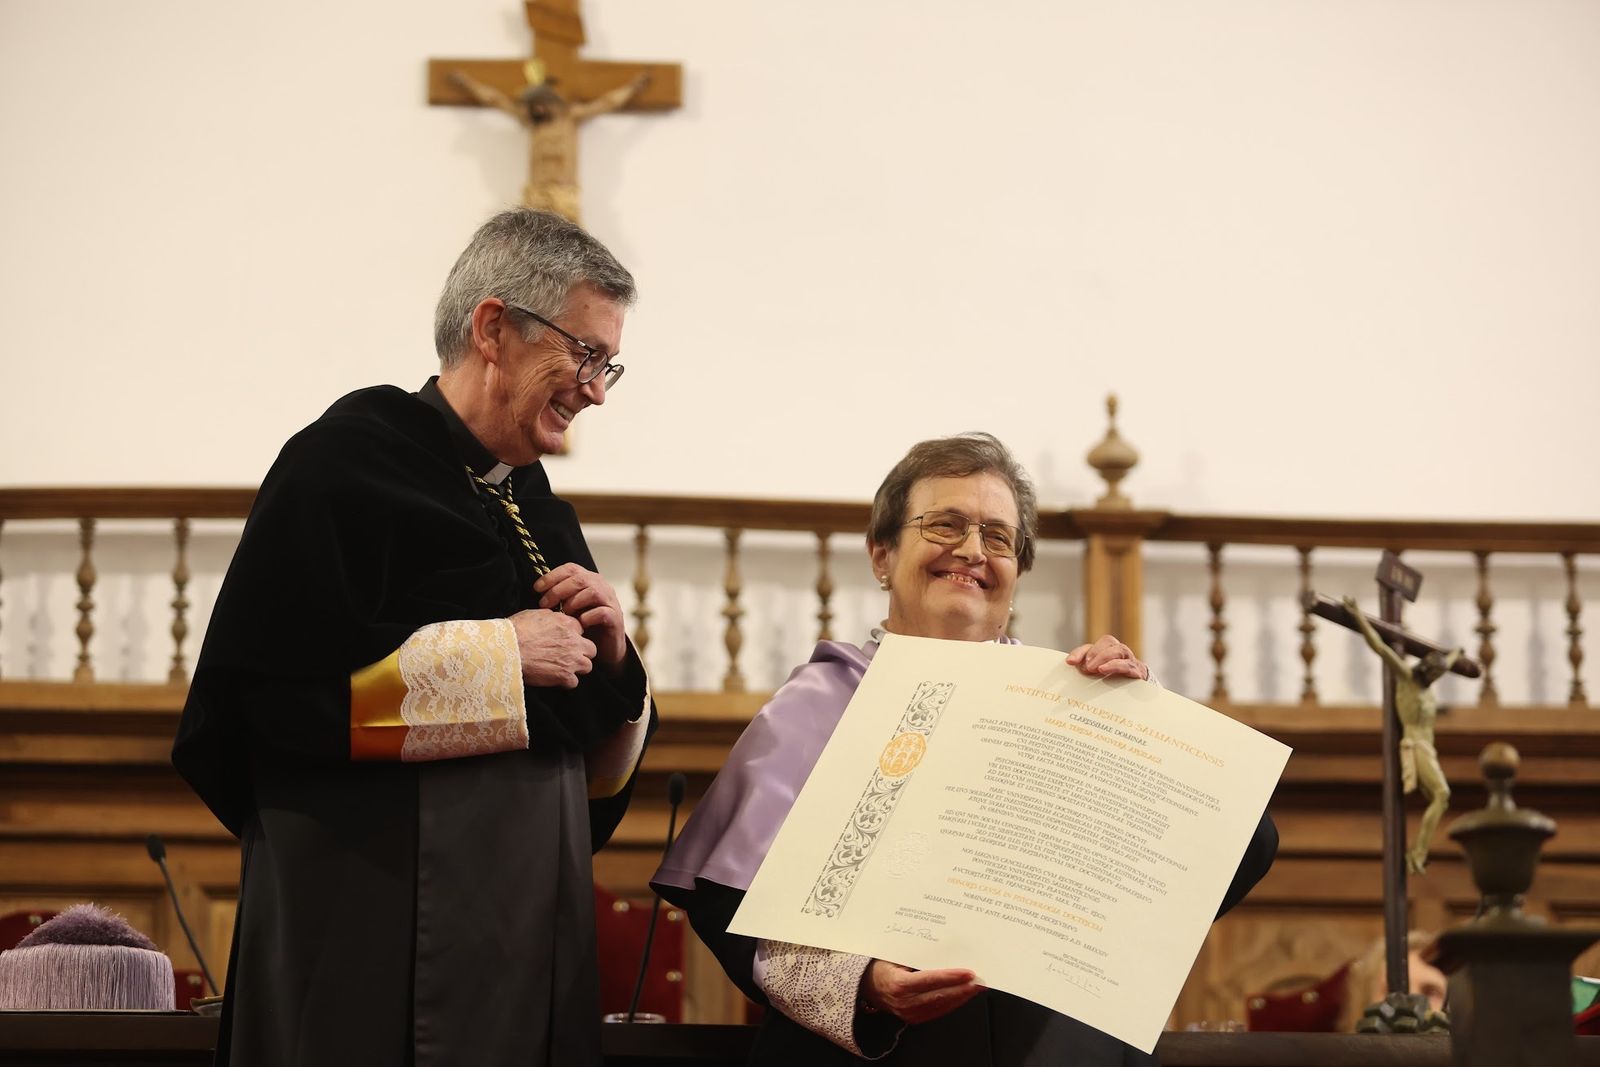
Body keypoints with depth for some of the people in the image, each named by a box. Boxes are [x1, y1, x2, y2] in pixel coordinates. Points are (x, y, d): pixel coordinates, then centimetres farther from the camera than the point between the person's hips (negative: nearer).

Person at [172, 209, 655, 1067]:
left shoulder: (535, 507, 18)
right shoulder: (350, 459, -5)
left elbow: (604, 760, 22)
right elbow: (274, 678, -18)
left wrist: (609, 651, 1)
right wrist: (497, 652, -14)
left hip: (532, 914, 8)